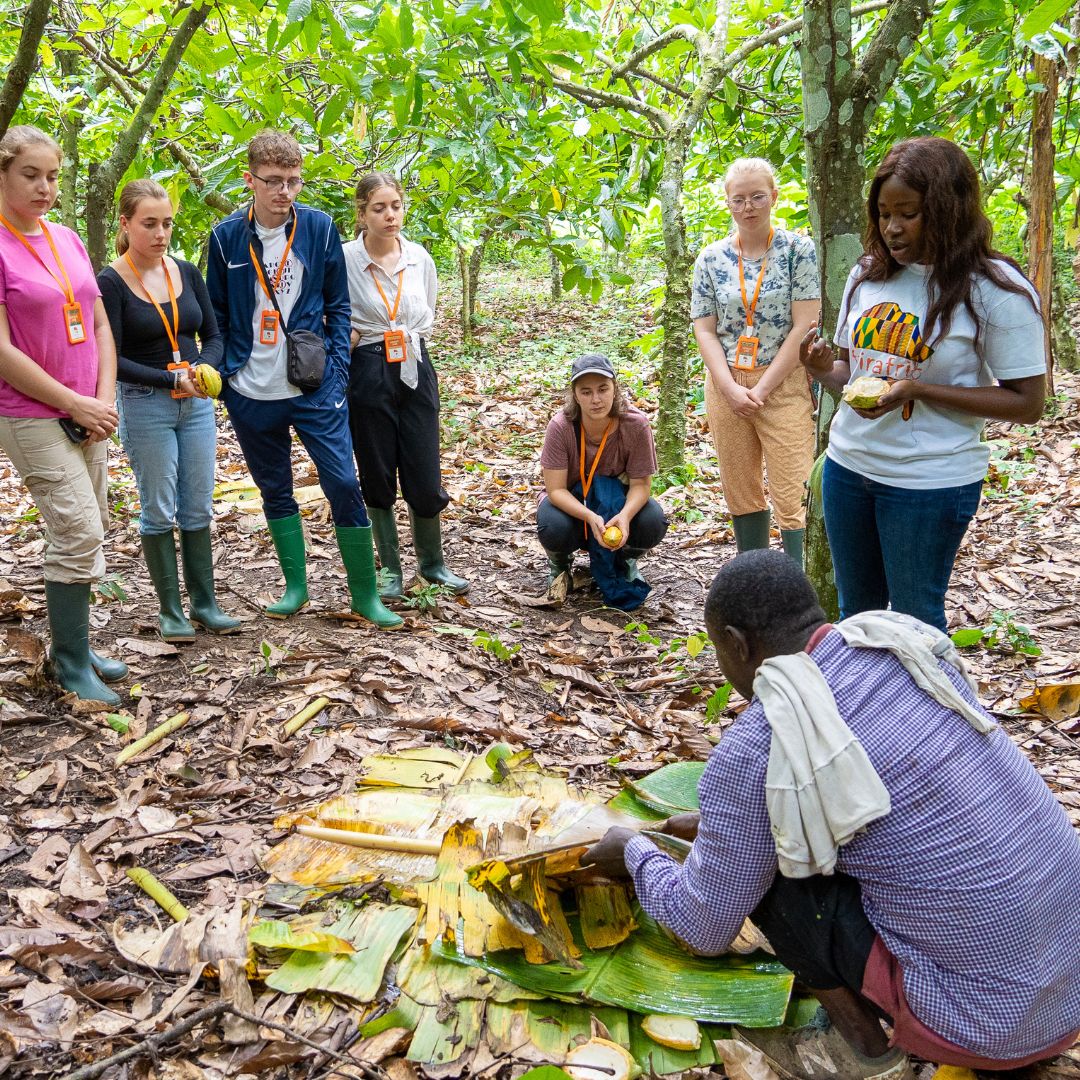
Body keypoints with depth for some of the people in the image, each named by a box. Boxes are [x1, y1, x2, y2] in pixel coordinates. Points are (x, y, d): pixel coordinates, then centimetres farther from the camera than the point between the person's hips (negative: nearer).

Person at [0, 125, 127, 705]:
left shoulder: (67, 239, 9)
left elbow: (100, 327, 12)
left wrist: (104, 400, -1)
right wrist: (75, 405, -13)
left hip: (87, 415, 7)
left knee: (87, 532, 11)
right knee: (80, 534, -9)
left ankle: (74, 646, 24)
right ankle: (71, 662, 6)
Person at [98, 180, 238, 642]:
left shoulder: (187, 273, 5)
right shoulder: (110, 283, -9)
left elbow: (212, 335, 9)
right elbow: (113, 360, -11)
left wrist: (206, 367, -12)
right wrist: (173, 379, -19)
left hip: (196, 404, 4)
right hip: (144, 407, -4)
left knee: (198, 508, 9)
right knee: (159, 511, 3)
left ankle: (204, 603, 19)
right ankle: (170, 609, 14)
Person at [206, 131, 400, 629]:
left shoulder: (320, 227, -2)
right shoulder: (226, 237, 0)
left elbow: (337, 305, 4)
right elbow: (217, 315, 8)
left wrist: (338, 369, -4)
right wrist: (223, 372, 0)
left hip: (315, 388, -1)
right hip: (251, 395, 2)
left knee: (343, 483, -5)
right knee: (275, 492, 12)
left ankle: (364, 592, 8)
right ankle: (295, 585, 27)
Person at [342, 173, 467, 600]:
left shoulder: (420, 258, 4)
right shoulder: (344, 259, -7)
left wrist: (407, 340, 2)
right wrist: (356, 337, -12)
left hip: (416, 371, 2)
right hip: (368, 375, -2)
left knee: (426, 480, 2)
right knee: (378, 478, 7)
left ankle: (432, 563, 24)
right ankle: (390, 569, 22)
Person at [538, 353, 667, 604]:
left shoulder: (636, 424, -23)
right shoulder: (560, 426, -25)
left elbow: (641, 483, -15)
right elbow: (555, 489, -23)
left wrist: (625, 515, -37)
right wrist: (591, 517, -40)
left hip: (617, 500, 1)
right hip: (570, 503, -1)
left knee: (653, 522, -29)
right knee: (553, 526, -35)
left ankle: (624, 561, 8)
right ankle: (559, 564, 5)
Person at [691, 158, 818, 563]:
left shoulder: (799, 249, -3)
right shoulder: (711, 258, 7)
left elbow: (803, 326, -8)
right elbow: (704, 330, 4)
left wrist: (762, 389, -12)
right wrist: (731, 389, -10)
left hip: (783, 386, -4)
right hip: (726, 387, 4)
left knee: (793, 497, -8)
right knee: (741, 495, 11)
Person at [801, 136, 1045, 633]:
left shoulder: (995, 289, -13)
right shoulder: (868, 275, 4)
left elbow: (1027, 403, -13)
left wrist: (917, 389, -23)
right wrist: (826, 370, -10)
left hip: (930, 481, -5)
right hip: (848, 463, 5)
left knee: (913, 616, 8)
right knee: (855, 609, 18)